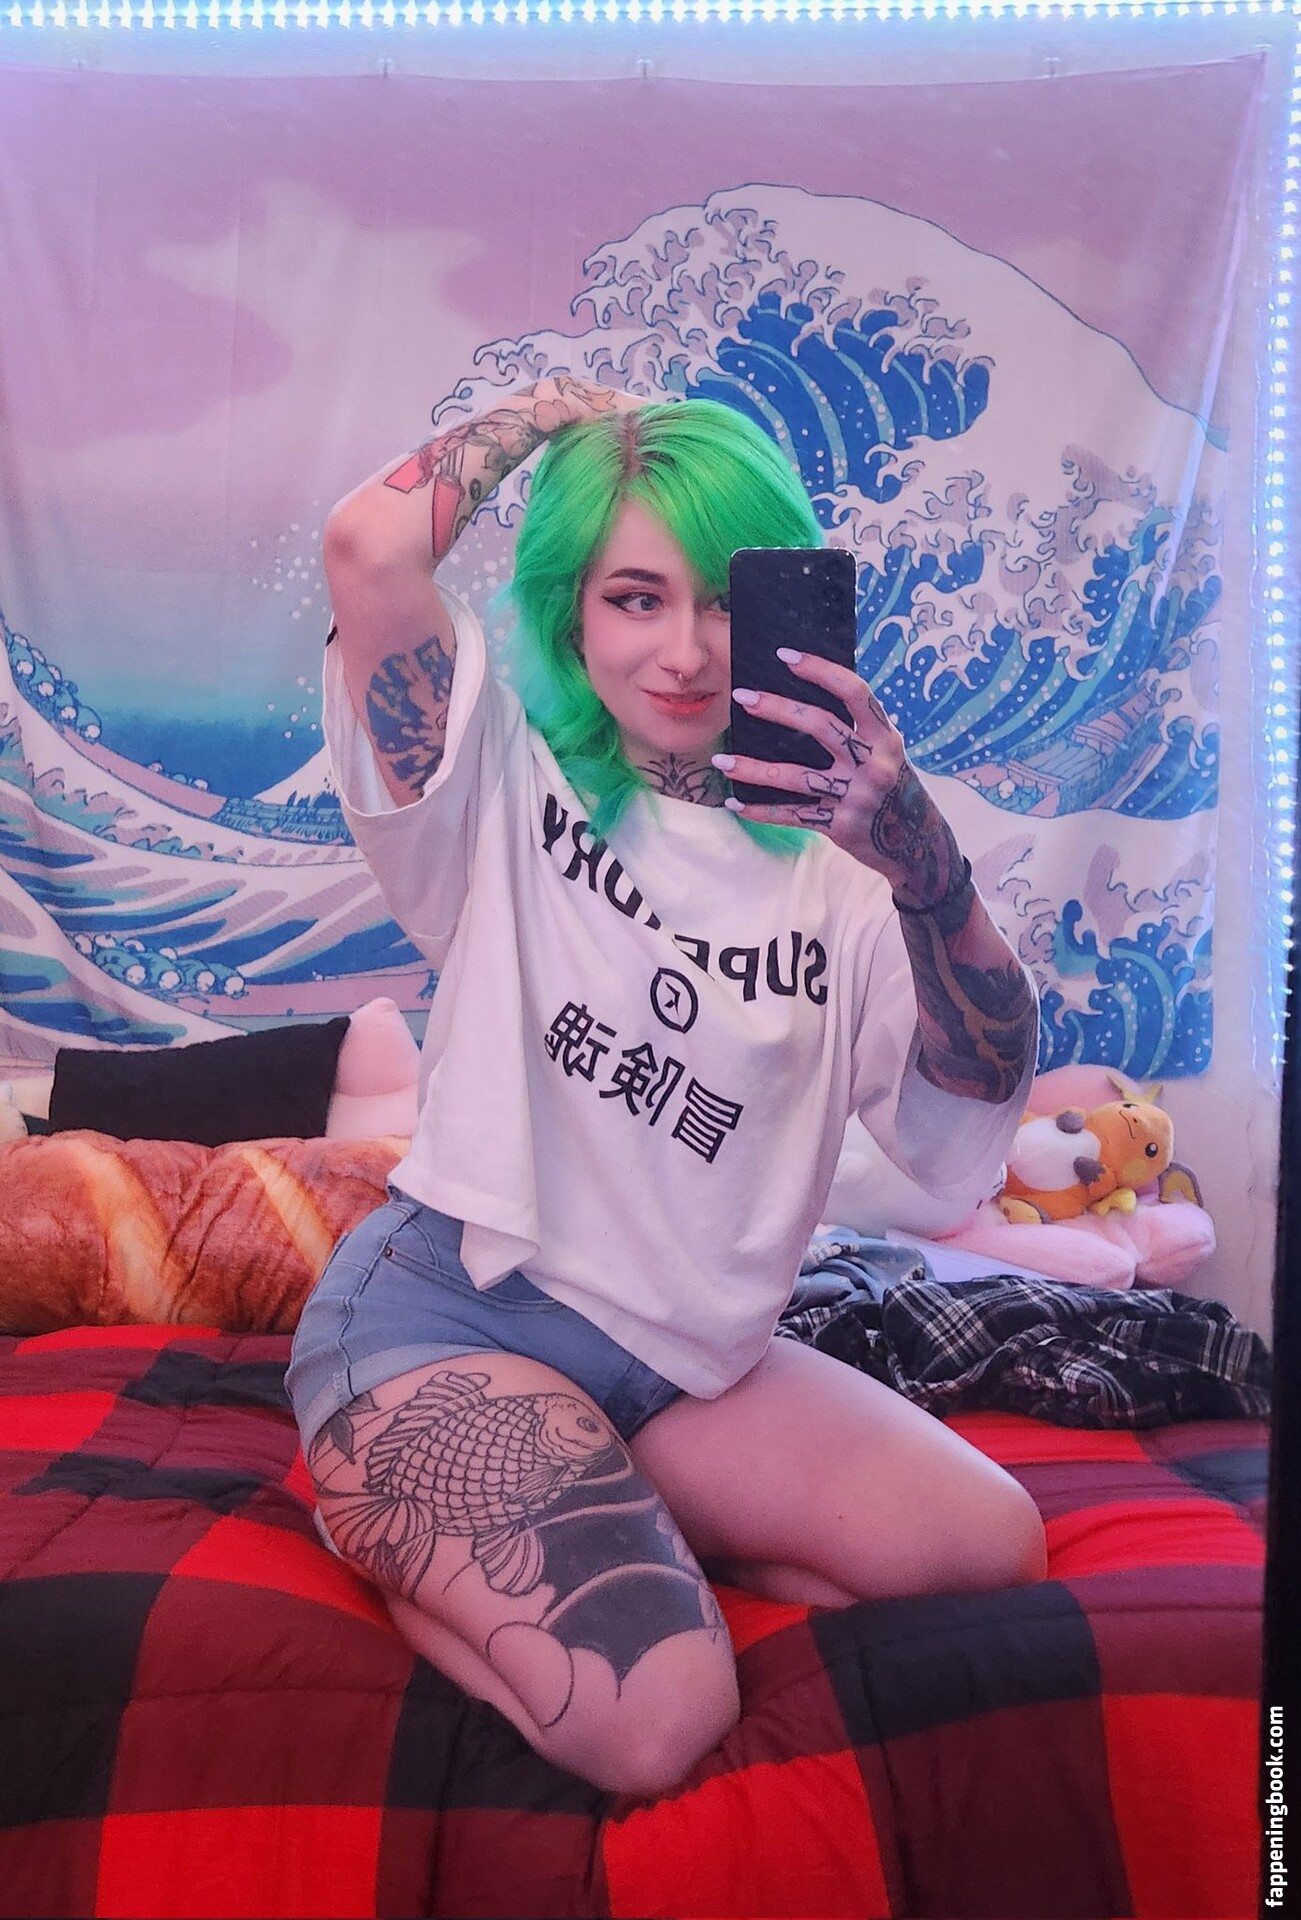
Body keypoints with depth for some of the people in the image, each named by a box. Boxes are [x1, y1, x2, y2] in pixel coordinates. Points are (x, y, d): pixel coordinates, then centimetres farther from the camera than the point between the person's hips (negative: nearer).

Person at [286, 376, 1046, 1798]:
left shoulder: (830, 849, 3)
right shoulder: (516, 784, -4)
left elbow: (984, 1083, -11)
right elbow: (369, 545, -22)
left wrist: (917, 855, -31)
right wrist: (541, 415, -3)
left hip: (693, 1354, 5)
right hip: (448, 1317, -5)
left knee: (986, 1544, -11)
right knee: (653, 1715, -24)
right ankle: (407, 1541, 8)